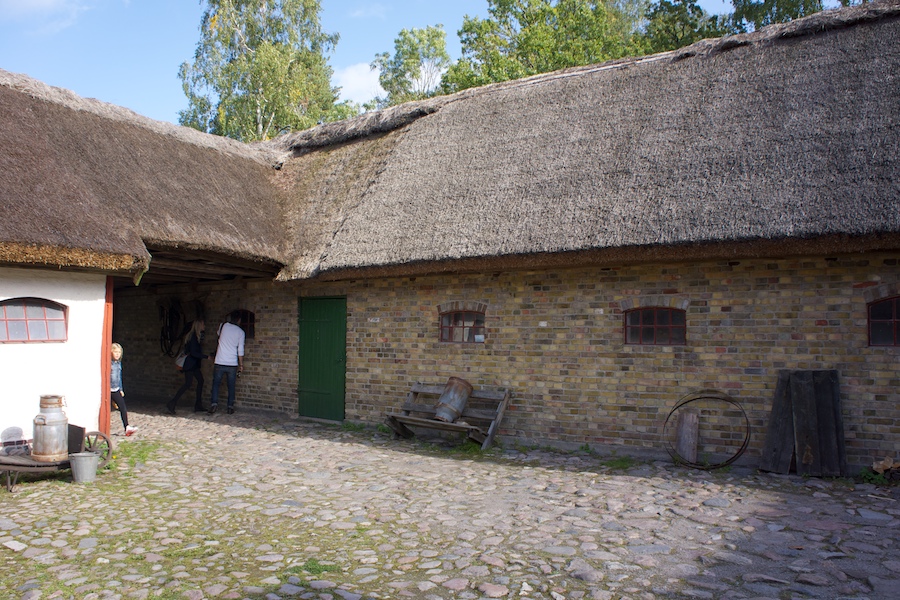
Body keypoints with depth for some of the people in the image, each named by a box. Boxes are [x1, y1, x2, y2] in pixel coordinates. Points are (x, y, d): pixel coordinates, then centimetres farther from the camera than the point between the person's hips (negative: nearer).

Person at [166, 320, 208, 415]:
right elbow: (193, 353, -23)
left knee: (200, 380, 10)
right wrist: (206, 357, -18)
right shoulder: (193, 337, -17)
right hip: (190, 365, -10)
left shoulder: (196, 336, 13)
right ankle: (171, 405, -10)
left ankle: (198, 405, 15)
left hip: (194, 365, 10)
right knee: (188, 384, -12)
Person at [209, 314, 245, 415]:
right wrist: (241, 365, 6)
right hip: (232, 363, 0)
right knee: (231, 386, 9)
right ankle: (230, 407, 7)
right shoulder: (240, 332, -1)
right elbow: (240, 350, -2)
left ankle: (214, 403, -5)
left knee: (216, 383, 11)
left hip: (220, 362, 0)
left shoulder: (223, 326, 2)